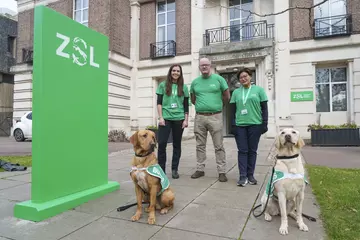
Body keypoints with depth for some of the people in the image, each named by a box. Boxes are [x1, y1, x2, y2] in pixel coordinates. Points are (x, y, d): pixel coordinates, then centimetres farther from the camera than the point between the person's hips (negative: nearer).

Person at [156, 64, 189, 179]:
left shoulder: (183, 87, 9)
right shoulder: (163, 85, 7)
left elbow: (186, 105, 9)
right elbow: (159, 102, 3)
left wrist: (186, 120, 1)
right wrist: (160, 117, -6)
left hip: (179, 118, 1)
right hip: (165, 118, -1)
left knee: (177, 144, 6)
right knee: (162, 143, -7)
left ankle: (174, 169, 16)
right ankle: (161, 169, 5)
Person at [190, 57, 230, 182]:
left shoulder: (218, 79, 1)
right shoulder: (195, 82, 9)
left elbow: (227, 97, 7)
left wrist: (216, 105, 12)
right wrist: (202, 105, 12)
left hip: (215, 117, -3)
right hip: (199, 117, 3)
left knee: (218, 146, 0)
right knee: (200, 145, 10)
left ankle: (222, 172, 8)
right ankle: (200, 169, 21)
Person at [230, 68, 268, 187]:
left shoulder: (259, 90, 5)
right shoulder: (236, 92, 11)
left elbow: (264, 108, 4)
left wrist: (265, 123, -4)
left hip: (255, 124, -1)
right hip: (240, 125, 1)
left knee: (252, 151, 6)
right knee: (242, 151, 0)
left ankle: (250, 175, 15)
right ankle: (243, 176, 3)